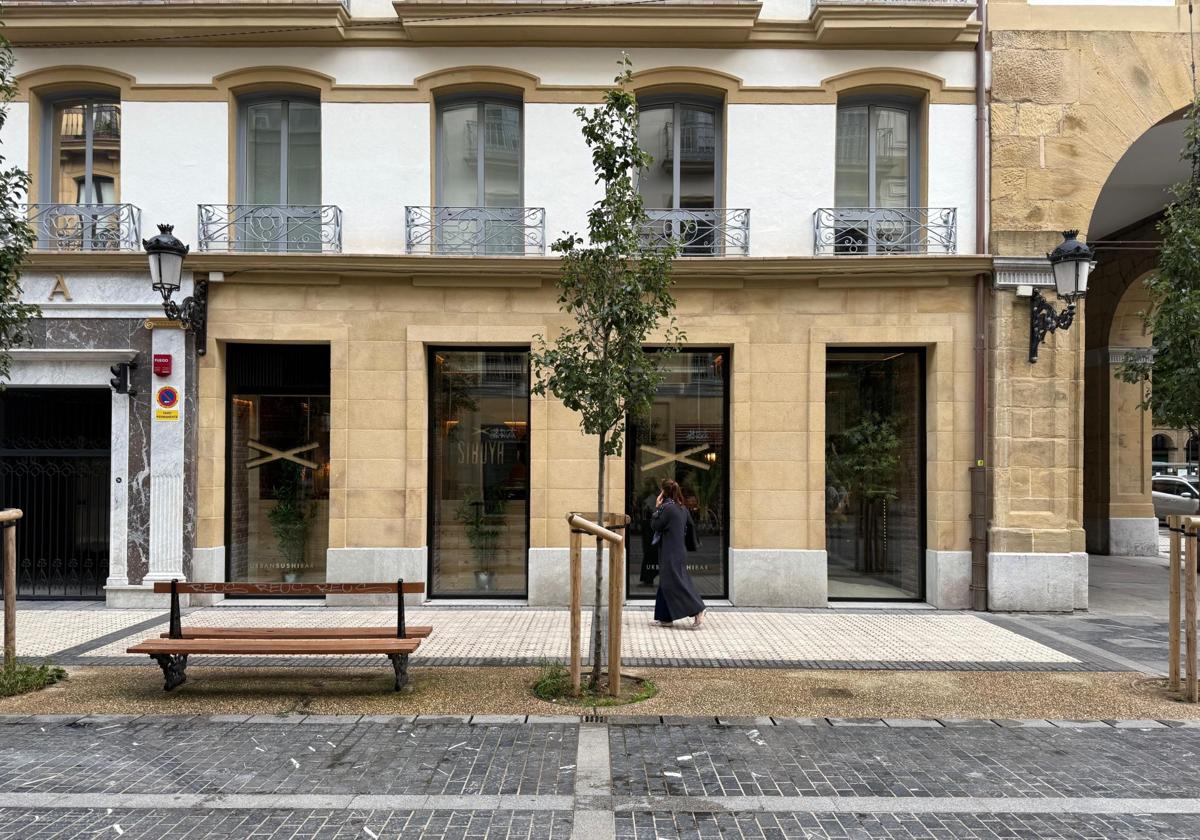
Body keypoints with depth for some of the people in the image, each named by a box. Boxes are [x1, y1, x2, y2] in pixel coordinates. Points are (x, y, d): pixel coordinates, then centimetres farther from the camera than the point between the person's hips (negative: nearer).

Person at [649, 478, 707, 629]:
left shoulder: (667, 507, -16)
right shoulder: (682, 507, 9)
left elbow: (655, 525, -11)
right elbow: (691, 525, 16)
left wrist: (657, 508, -5)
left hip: (670, 553, -9)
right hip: (679, 550, 9)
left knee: (675, 583, -5)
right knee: (666, 584, 13)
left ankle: (698, 611, -8)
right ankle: (665, 618, 15)